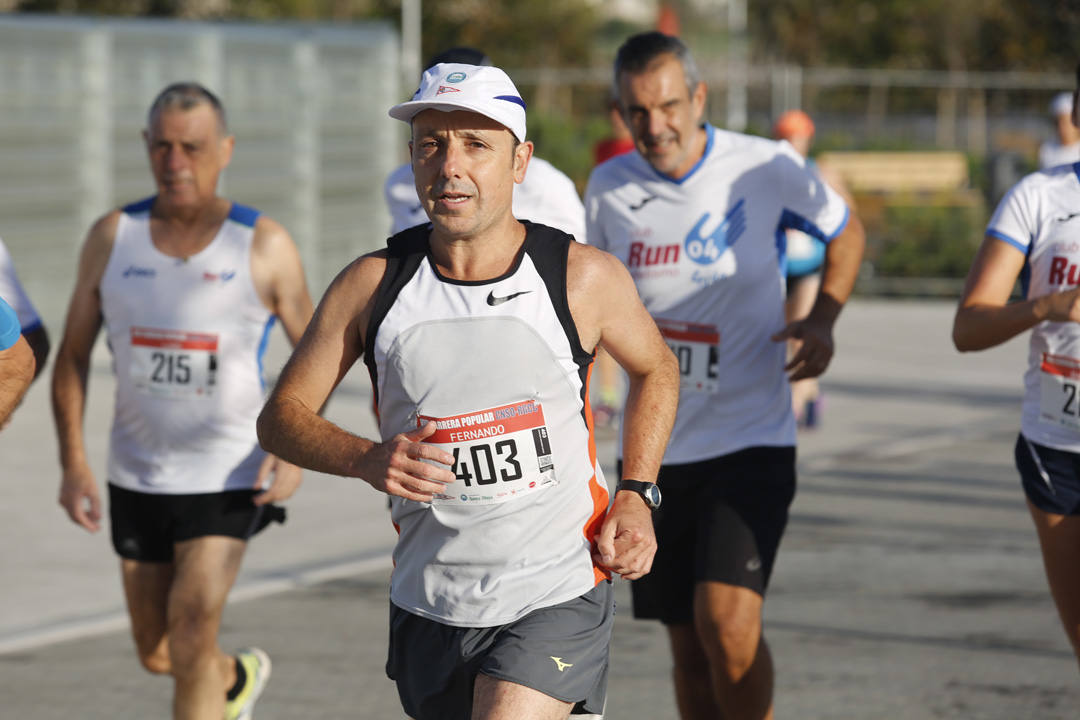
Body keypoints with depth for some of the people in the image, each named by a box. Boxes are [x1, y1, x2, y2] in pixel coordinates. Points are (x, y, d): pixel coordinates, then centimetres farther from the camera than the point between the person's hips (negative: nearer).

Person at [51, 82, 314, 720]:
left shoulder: (264, 246, -7)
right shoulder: (112, 238, -1)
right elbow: (73, 357, 6)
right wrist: (74, 462, -3)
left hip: (230, 478, -4)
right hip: (137, 475, 4)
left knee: (192, 644, -15)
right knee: (156, 654, 15)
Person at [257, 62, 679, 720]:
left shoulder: (584, 278, -6)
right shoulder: (373, 284, -3)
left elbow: (655, 369, 14)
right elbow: (282, 416, 2)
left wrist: (636, 497, 2)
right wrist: (367, 460, -17)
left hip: (556, 597, -3)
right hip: (427, 608, 3)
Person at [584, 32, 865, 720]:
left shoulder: (767, 168, -8)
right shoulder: (609, 187, 0)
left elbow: (846, 233, 11)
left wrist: (823, 318, -5)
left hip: (751, 439, -3)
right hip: (652, 449, 3)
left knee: (728, 623, -20)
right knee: (690, 647, 7)